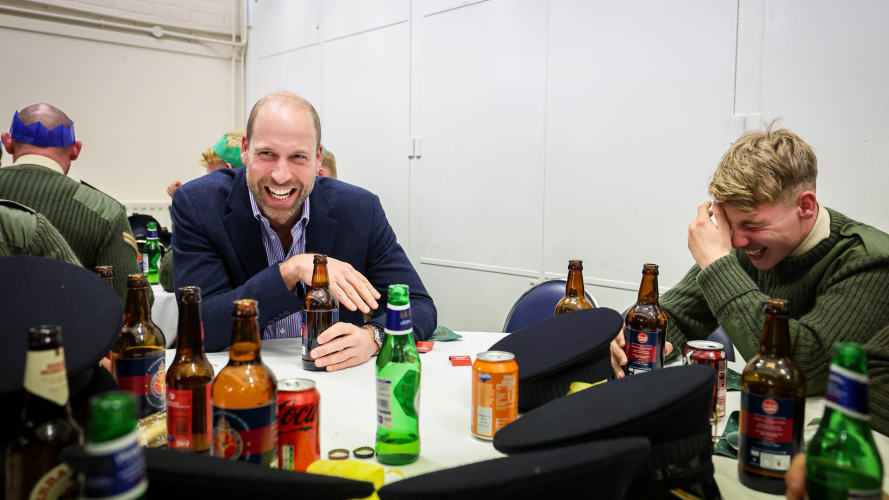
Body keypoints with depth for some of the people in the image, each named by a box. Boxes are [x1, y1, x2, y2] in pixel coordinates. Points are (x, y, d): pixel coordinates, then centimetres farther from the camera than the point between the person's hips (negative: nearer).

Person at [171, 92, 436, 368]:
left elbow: (419, 306, -6)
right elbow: (200, 328, -17)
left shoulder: (360, 210, -8)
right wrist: (292, 270, -27)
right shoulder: (197, 204, -10)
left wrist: (371, 336, -27)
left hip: (336, 375, 0)